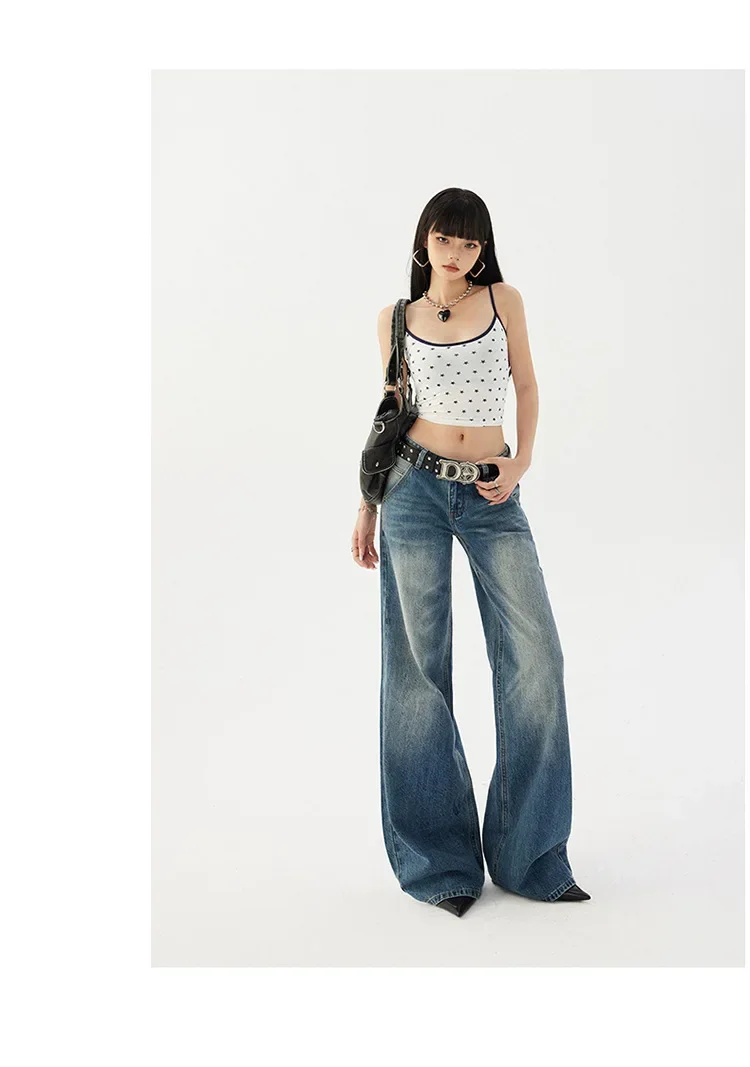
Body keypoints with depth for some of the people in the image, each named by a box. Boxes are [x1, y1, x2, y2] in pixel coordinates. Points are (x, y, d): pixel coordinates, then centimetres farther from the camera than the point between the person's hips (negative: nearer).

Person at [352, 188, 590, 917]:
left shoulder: (503, 300, 8)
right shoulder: (397, 318, 8)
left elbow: (525, 386, 14)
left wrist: (522, 462, -1)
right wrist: (367, 506, 9)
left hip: (492, 498, 1)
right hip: (416, 488, 0)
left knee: (536, 657, -7)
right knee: (419, 664, 0)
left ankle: (531, 856, 8)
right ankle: (439, 861, 12)